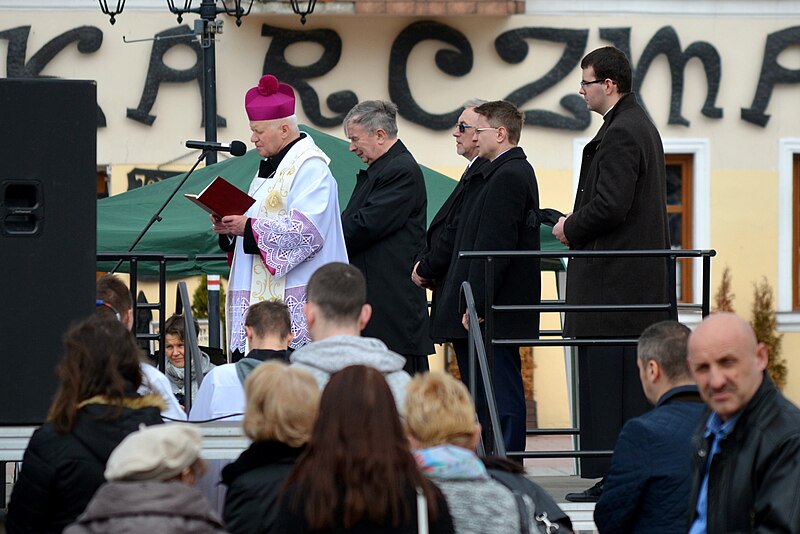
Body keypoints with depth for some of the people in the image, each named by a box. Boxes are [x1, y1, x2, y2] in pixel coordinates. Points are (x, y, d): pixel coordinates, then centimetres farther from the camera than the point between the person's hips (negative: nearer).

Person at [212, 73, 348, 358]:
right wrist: (230, 228, 6)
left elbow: (306, 229, -21)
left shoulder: (309, 167, -10)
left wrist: (249, 227, -20)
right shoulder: (271, 166, 21)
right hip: (260, 293, 10)